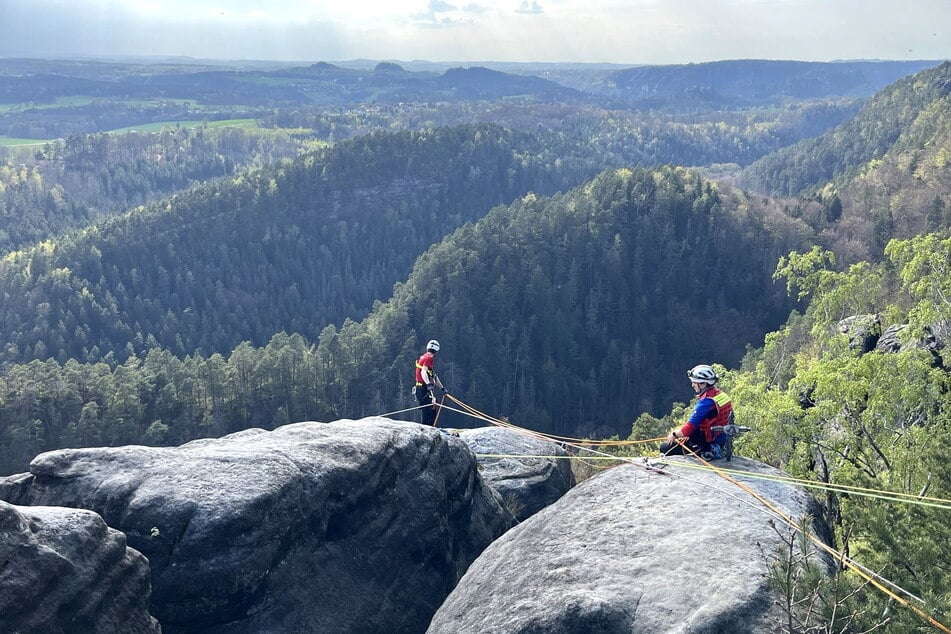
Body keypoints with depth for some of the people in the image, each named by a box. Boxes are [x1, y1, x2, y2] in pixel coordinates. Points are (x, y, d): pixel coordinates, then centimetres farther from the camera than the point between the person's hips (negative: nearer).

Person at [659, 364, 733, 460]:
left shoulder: (706, 402, -24)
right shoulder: (721, 394, 4)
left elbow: (688, 428, -22)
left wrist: (674, 434, -3)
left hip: (708, 448, -10)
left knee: (665, 447, -3)